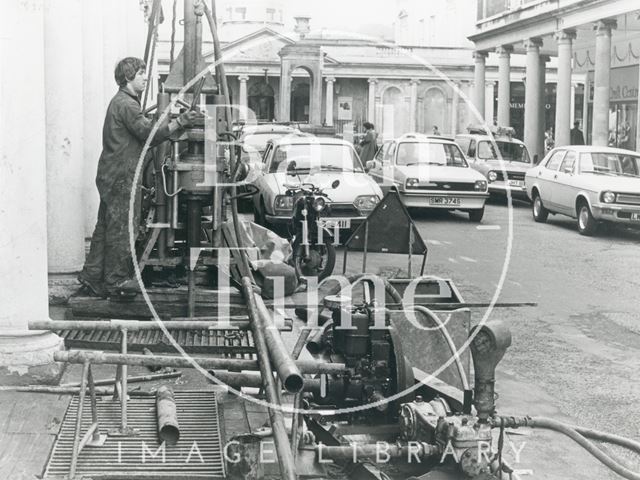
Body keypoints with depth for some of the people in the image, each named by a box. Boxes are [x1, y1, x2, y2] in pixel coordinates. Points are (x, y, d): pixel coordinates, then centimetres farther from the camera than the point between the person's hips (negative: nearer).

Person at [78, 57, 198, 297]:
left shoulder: (121, 102, 19)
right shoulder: (126, 104, -15)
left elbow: (144, 131, 18)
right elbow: (150, 134, -21)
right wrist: (179, 122, -22)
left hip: (111, 174, 10)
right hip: (121, 176, -10)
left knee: (106, 225, 12)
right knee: (121, 226, -3)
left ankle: (92, 275, 17)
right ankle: (115, 280, 4)